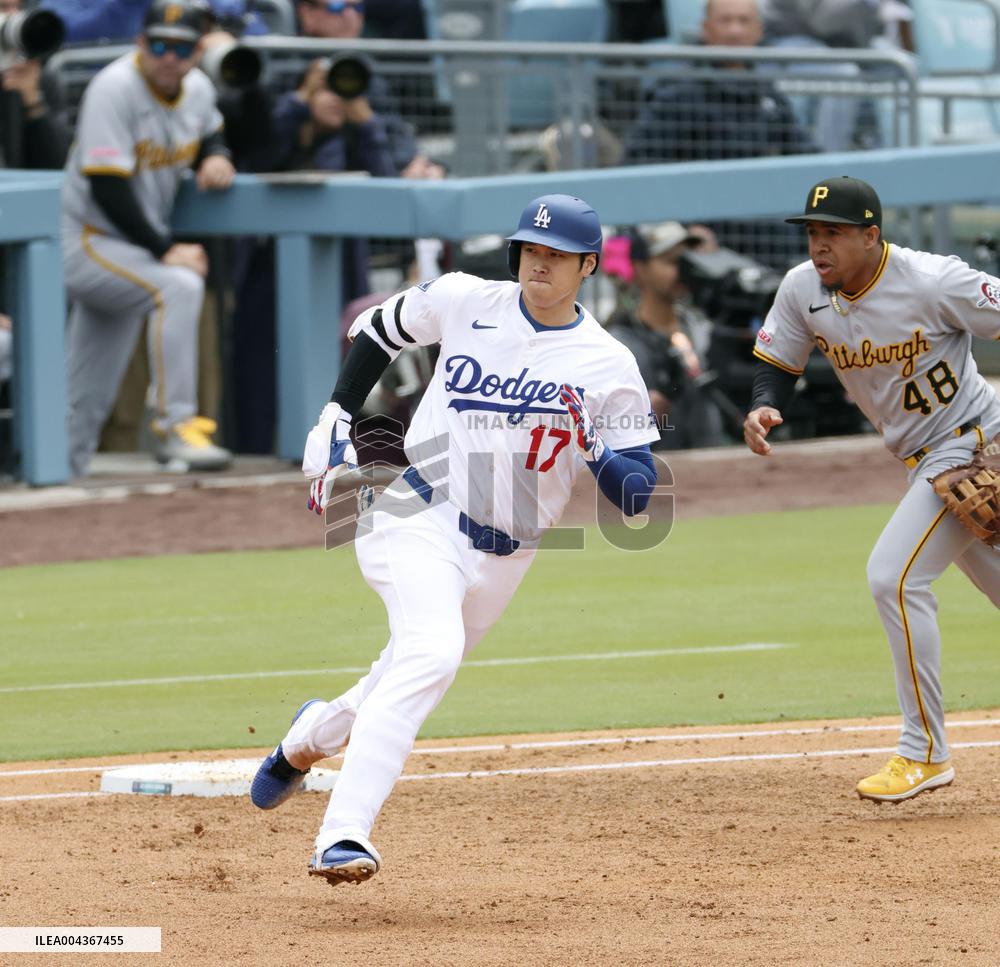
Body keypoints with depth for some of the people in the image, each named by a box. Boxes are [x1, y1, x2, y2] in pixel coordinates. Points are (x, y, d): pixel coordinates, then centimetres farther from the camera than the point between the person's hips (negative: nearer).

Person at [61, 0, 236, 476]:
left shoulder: (197, 88, 2)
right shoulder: (114, 88, -20)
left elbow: (209, 134, 23)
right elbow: (106, 187, -25)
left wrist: (215, 156, -2)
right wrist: (165, 250, -26)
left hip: (132, 249, 8)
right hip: (86, 241, -8)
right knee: (178, 286, -30)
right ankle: (176, 426, -27)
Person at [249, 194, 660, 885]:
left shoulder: (609, 367, -3)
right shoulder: (463, 301, -1)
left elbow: (638, 496, -4)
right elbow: (379, 329, 19)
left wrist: (591, 444, -23)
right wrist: (335, 424, 12)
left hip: (503, 557, 3)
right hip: (418, 517, -3)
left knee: (425, 663, 17)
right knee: (431, 649, -29)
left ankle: (314, 735, 53)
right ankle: (343, 834, -36)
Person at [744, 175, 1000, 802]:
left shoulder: (933, 283, -23)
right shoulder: (803, 291, -5)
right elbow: (777, 366, 5)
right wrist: (764, 409, -17)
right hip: (927, 463, 7)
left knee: (894, 575, -19)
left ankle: (925, 752, -12)